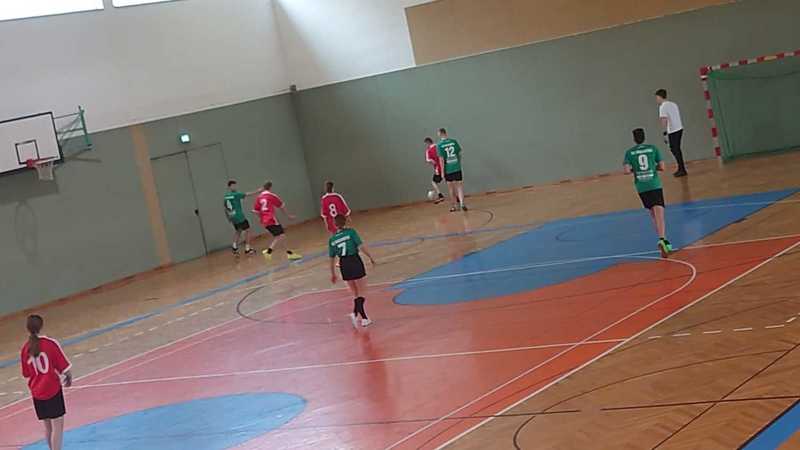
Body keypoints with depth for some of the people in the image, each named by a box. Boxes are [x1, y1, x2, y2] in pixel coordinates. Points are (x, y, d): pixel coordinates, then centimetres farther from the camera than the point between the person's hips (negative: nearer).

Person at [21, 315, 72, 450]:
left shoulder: (25, 349, -1)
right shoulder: (51, 343, -13)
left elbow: (26, 374, 8)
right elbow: (64, 366, -9)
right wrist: (69, 378, 9)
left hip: (36, 392, 5)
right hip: (53, 389, -5)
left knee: (47, 427, 18)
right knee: (58, 426, -1)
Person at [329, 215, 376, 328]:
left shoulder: (332, 239, 9)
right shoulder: (351, 232, -2)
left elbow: (332, 258, 12)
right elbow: (361, 246, -12)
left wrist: (333, 274, 20)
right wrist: (371, 257, -3)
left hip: (344, 265, 4)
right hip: (355, 262, -4)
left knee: (356, 294, 17)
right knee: (362, 293, 1)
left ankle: (364, 318, 12)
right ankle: (355, 313, -23)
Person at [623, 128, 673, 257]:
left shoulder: (629, 152, 3)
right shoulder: (653, 148, 3)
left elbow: (627, 171, -8)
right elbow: (662, 167, 0)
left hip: (641, 188, 2)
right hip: (655, 186, -2)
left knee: (654, 215, 18)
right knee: (659, 215, -10)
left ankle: (663, 240, 19)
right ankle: (662, 239, -30)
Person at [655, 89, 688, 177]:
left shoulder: (662, 106, -10)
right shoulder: (673, 104, 16)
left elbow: (664, 120, -16)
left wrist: (665, 133, -16)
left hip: (672, 131, -8)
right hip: (679, 128, 8)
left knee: (675, 150, -2)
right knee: (677, 149, 18)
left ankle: (682, 170, -2)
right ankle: (681, 169, 23)